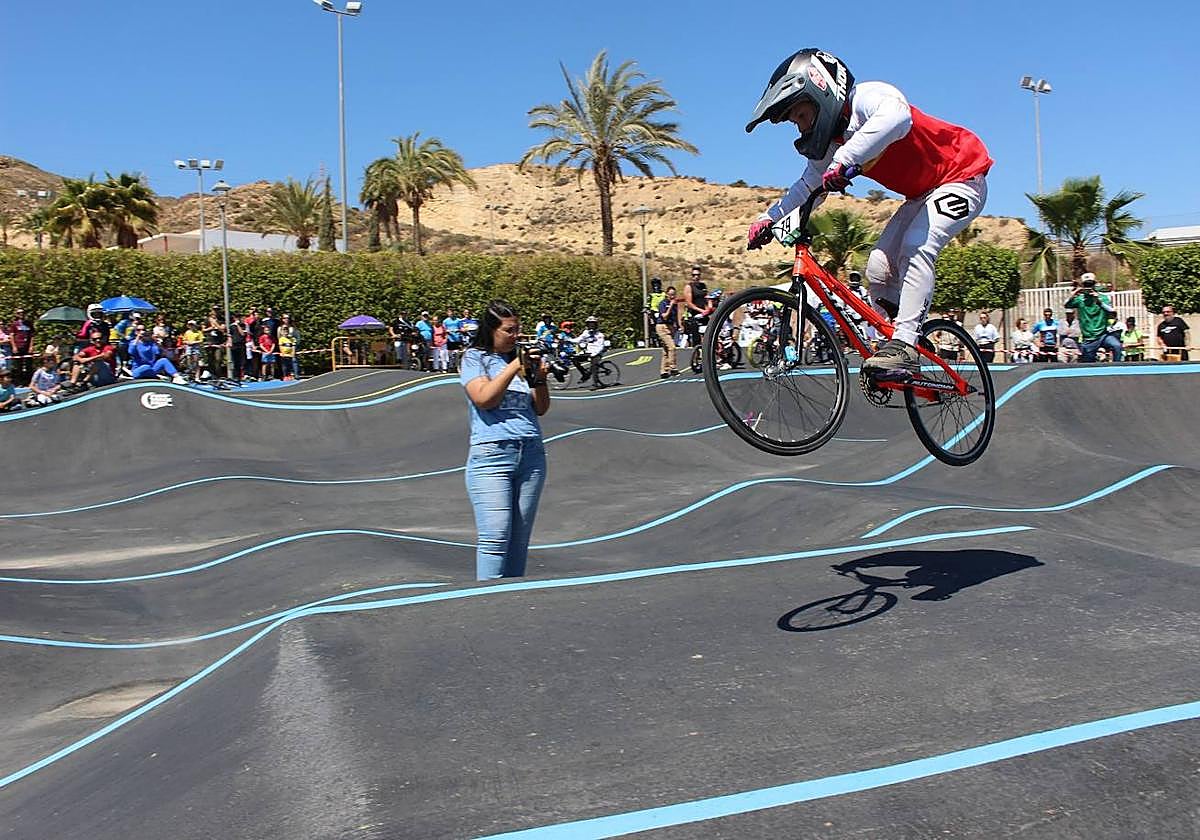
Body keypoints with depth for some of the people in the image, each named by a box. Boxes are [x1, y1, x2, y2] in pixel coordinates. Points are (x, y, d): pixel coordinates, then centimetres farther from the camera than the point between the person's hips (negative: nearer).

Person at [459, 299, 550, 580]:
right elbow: (483, 399, -10)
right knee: (495, 538, -12)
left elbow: (541, 409, 16)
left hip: (532, 454, 5)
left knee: (520, 538, 5)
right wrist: (514, 368, -11)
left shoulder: (521, 358, 15)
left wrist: (540, 377, 0)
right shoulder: (474, 358, 6)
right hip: (491, 454, -5)